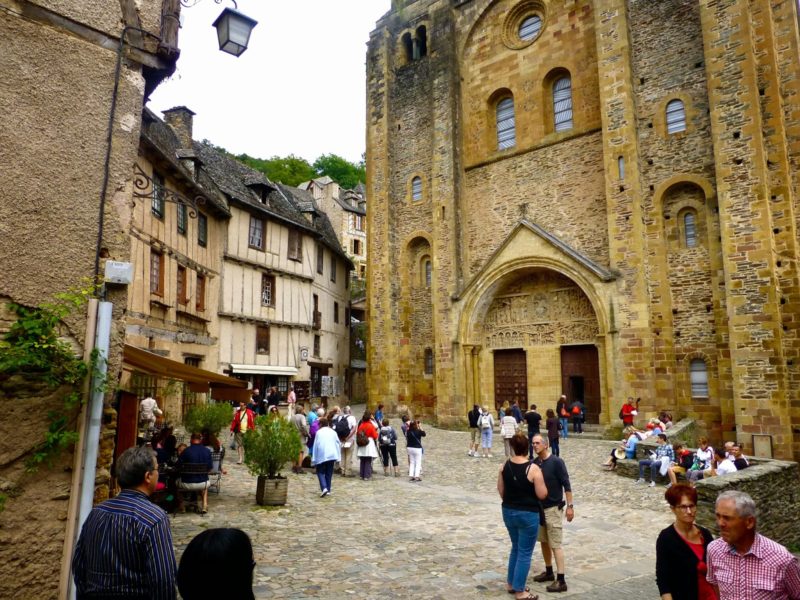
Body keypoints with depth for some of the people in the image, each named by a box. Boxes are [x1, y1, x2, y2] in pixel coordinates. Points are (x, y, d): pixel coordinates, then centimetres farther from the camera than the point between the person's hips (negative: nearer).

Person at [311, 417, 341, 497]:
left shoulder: (319, 432, -2)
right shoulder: (333, 432, 7)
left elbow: (316, 445, -2)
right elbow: (338, 443, 8)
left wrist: (314, 459, 2)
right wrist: (338, 456, 14)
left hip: (321, 455, -3)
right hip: (332, 455, 3)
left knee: (320, 472, 6)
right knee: (329, 473, 14)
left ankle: (324, 488, -13)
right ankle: (328, 489, 14)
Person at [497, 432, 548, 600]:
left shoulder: (505, 466, -3)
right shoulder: (533, 469, -19)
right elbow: (542, 495, -15)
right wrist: (541, 483, 3)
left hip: (508, 512, 6)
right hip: (528, 514, -6)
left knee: (515, 548, 23)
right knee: (525, 553, 7)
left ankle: (511, 584, 32)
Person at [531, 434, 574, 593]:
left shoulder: (556, 462, -15)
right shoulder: (534, 463, 0)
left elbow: (566, 484, -12)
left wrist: (570, 506, -14)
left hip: (553, 508, -6)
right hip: (539, 507, 6)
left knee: (556, 544, -3)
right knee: (544, 541, 16)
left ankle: (561, 580, 2)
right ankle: (549, 572, 31)